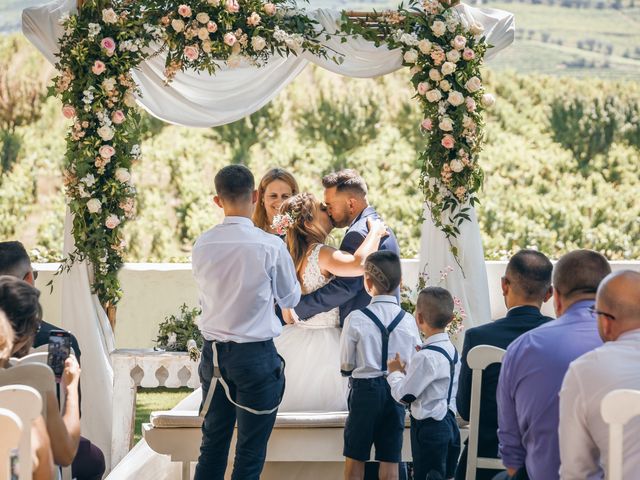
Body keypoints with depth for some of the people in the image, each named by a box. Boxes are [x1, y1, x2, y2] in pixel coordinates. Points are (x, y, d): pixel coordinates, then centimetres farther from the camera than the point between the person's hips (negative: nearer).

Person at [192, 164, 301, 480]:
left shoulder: (202, 246, -2)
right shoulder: (270, 246, -14)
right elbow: (290, 299, 2)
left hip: (214, 354, 4)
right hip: (256, 355, -4)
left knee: (212, 446, 14)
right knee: (250, 454, 4)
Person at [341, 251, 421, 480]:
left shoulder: (356, 319, -12)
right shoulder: (408, 321, -5)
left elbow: (346, 366, -6)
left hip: (365, 390, -2)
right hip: (397, 392, 2)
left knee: (355, 459, 9)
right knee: (390, 460, 8)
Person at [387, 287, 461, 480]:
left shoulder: (425, 357, -22)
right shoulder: (451, 350, 5)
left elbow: (403, 395, -15)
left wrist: (394, 372, 1)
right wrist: (406, 367, 10)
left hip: (428, 426, -9)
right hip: (449, 422, 9)